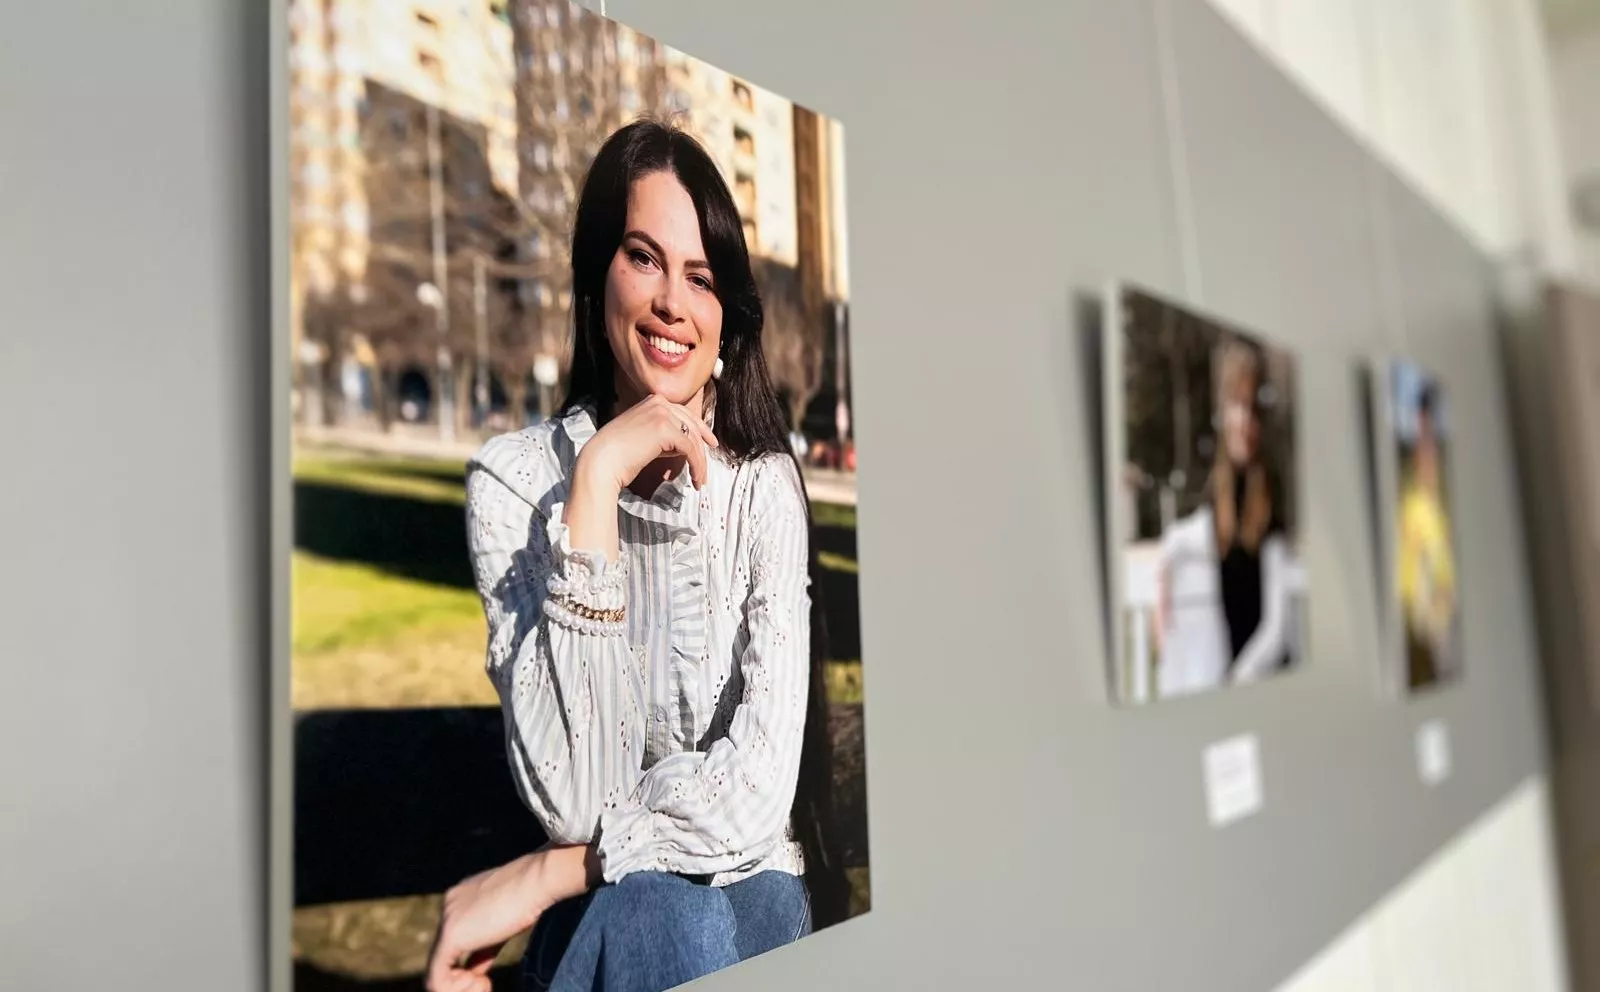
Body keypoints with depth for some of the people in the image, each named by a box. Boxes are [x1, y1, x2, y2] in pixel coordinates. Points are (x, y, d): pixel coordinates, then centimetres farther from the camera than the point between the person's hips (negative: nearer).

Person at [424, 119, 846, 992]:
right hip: (604, 918, 0)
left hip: (751, 893, 1)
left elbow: (760, 785, -16)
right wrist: (597, 476, -25)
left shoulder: (764, 482, -7)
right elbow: (572, 801, -22)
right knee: (651, 911, -32)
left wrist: (540, 879, -21)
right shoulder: (513, 478, -10)